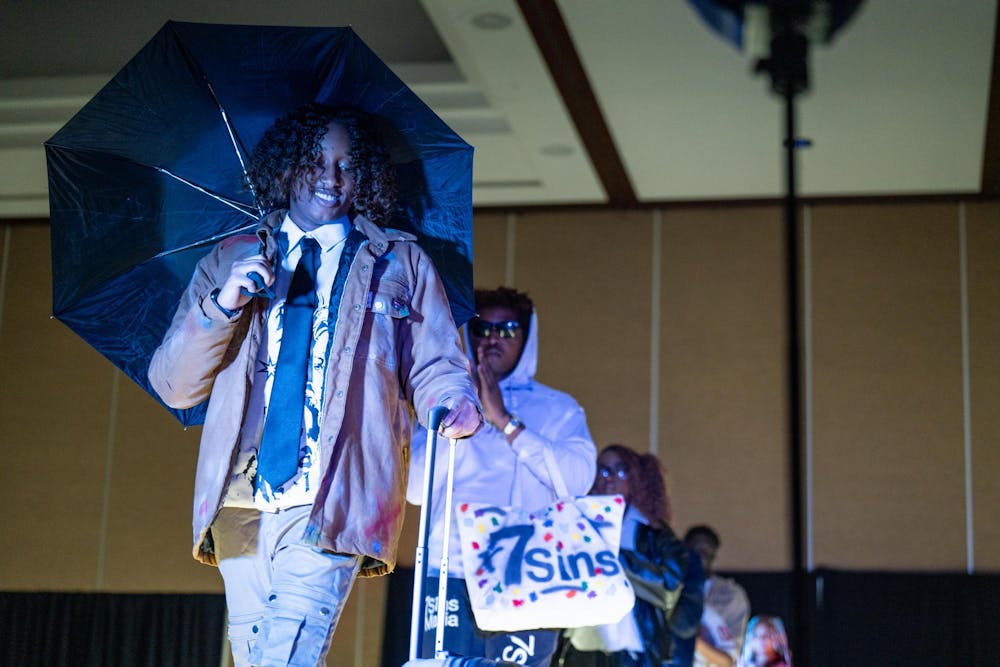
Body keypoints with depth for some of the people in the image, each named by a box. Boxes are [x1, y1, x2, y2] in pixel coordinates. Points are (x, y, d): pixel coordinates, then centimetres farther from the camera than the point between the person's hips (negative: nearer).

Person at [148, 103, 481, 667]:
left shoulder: (400, 263, 15)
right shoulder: (229, 262, 18)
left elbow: (435, 368, 9)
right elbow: (174, 388, 12)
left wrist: (458, 405, -15)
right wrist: (221, 306, -5)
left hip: (329, 511, -3)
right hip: (240, 506, 3)